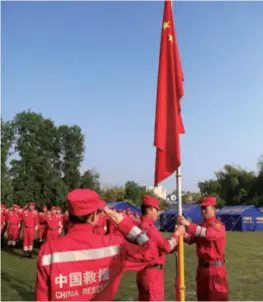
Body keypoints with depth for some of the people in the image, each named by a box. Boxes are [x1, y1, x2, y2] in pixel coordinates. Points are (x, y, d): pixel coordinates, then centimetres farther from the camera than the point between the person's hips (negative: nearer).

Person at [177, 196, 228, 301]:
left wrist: (188, 224, -37)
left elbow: (207, 233, -34)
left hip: (215, 269, -7)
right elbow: (191, 239, 5)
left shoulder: (218, 226, -14)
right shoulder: (201, 226, 11)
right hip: (202, 267, 7)